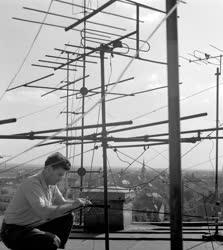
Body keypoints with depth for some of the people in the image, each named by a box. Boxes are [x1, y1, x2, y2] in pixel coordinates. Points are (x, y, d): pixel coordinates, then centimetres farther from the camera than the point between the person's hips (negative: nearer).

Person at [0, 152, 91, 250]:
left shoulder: (51, 184, 4)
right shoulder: (32, 184, -24)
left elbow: (62, 202, 14)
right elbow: (42, 211, -36)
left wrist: (77, 202, -7)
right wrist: (72, 205, -29)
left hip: (35, 226, 9)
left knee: (67, 217, 5)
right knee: (52, 241, -32)